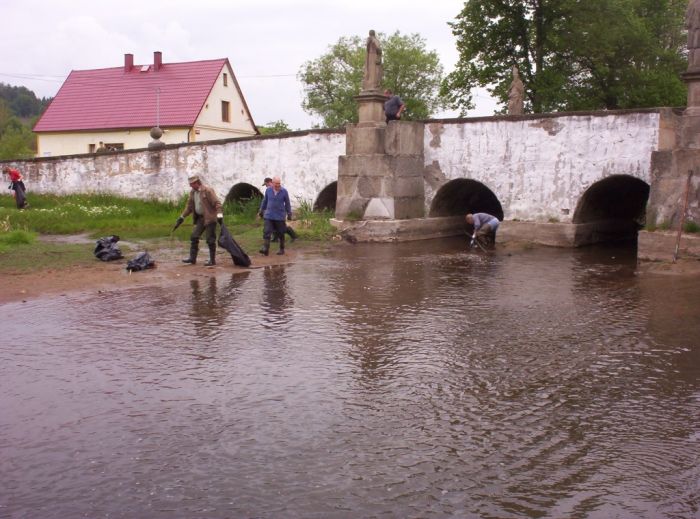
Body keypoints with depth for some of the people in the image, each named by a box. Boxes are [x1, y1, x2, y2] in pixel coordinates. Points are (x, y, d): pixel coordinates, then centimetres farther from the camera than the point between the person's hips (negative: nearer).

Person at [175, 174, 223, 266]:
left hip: (209, 218, -8)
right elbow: (189, 206, 17)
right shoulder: (192, 192, 9)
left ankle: (212, 260, 4)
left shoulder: (207, 190, -14)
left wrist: (219, 214, -27)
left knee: (210, 239, -3)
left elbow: (217, 203, -18)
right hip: (200, 218, 8)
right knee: (194, 237, 6)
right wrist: (182, 217, 14)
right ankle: (192, 258, 14)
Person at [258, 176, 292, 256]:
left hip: (280, 216, -1)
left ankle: (281, 249, 24)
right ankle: (265, 249, -14)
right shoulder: (268, 190, 0)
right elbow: (264, 201, 14)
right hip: (269, 216, 1)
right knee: (266, 232, -10)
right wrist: (261, 210, 21)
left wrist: (289, 214, 7)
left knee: (281, 233, 9)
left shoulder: (284, 191, -5)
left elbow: (287, 203, 4)